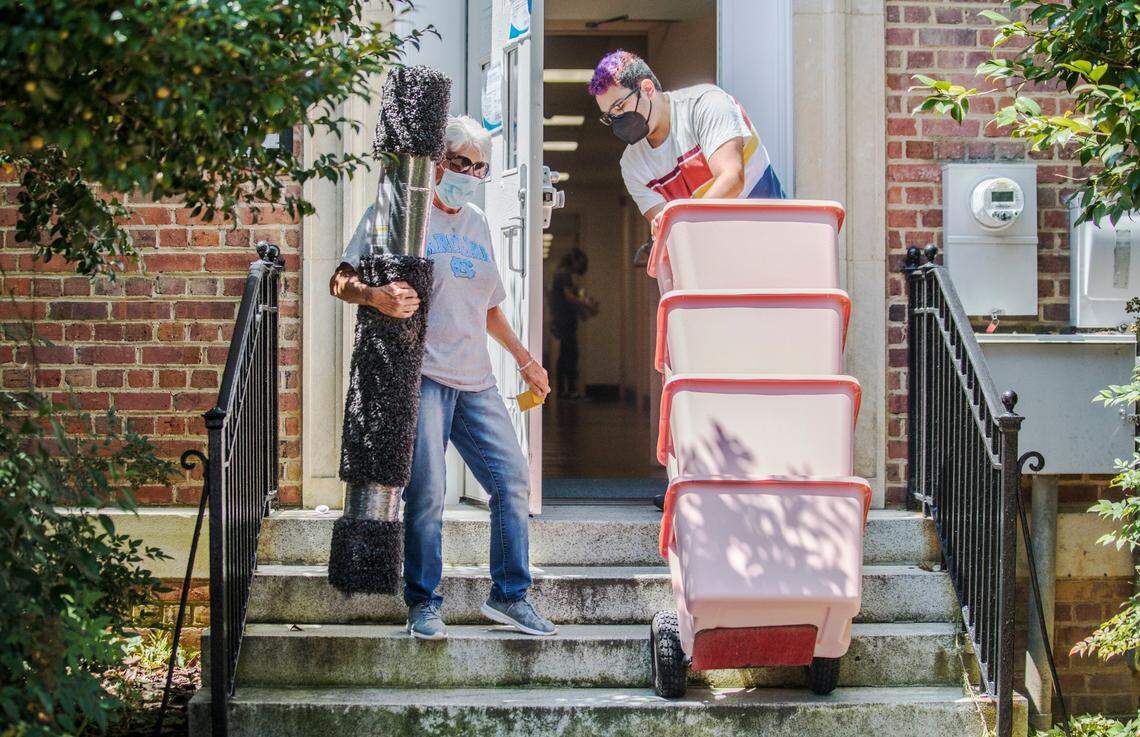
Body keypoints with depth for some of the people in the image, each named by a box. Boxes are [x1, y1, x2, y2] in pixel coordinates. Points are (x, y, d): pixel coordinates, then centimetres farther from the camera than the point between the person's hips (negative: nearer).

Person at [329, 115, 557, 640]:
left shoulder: (478, 224, 21)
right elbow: (341, 281, -9)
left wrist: (524, 359, 27)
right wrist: (376, 296, -29)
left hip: (475, 380, 7)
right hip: (420, 374, -7)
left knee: (513, 479, 3)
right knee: (426, 490, -12)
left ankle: (510, 596, 13)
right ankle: (423, 603, 1)